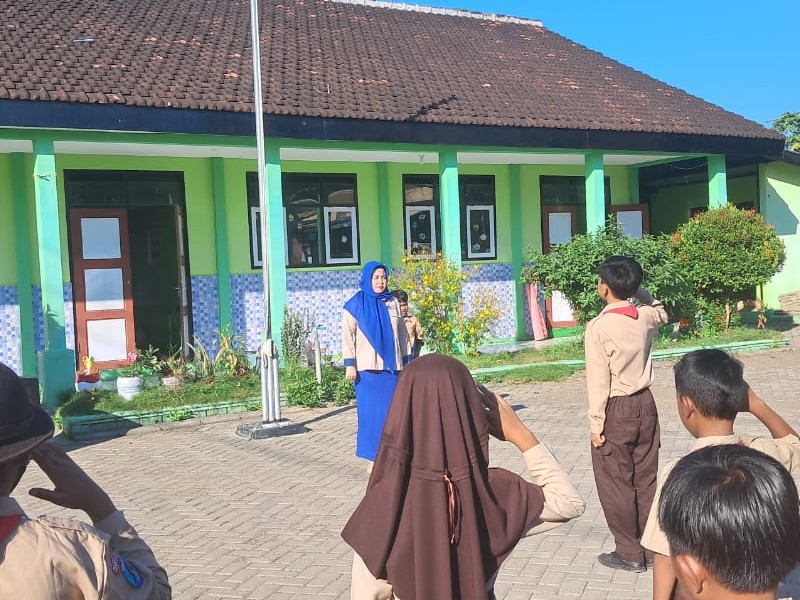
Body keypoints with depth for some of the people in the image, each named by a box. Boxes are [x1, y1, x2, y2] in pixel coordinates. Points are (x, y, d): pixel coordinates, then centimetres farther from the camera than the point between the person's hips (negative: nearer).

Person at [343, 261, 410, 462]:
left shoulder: (393, 302, 10)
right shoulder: (356, 304, -1)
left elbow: (402, 334, 15)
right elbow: (347, 336, -3)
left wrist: (406, 362, 12)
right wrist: (349, 364, -9)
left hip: (392, 367, 3)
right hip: (368, 369, -3)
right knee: (372, 413, -1)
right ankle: (373, 457, 8)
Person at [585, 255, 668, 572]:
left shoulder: (598, 326, -18)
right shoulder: (645, 317, 0)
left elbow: (599, 380, -17)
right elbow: (661, 312, 27)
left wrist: (596, 423, -11)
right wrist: (638, 290, 14)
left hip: (616, 410, -6)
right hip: (645, 404, 6)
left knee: (615, 485, 6)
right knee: (646, 480, 15)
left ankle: (630, 553, 14)